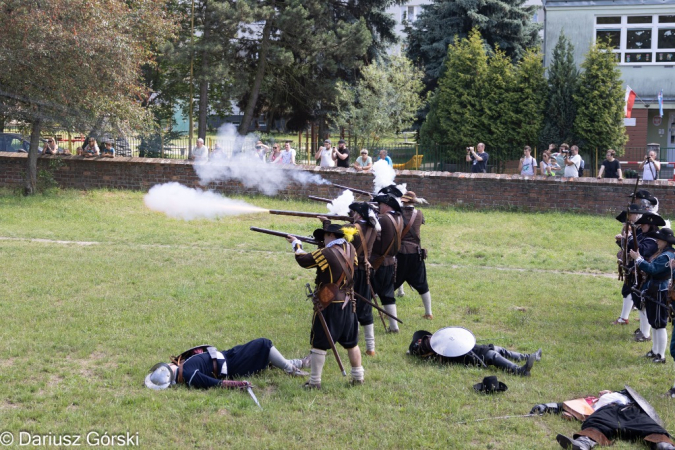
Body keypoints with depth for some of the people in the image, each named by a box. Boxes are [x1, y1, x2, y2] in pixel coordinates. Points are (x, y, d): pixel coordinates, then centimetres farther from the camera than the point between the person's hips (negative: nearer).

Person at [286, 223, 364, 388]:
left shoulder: (326, 253, -16)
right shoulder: (350, 250, 2)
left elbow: (303, 260, -9)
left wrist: (296, 245, 10)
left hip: (329, 305, -6)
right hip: (348, 304, 6)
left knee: (319, 343, 2)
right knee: (351, 342, 17)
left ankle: (315, 381, 4)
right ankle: (358, 377, 22)